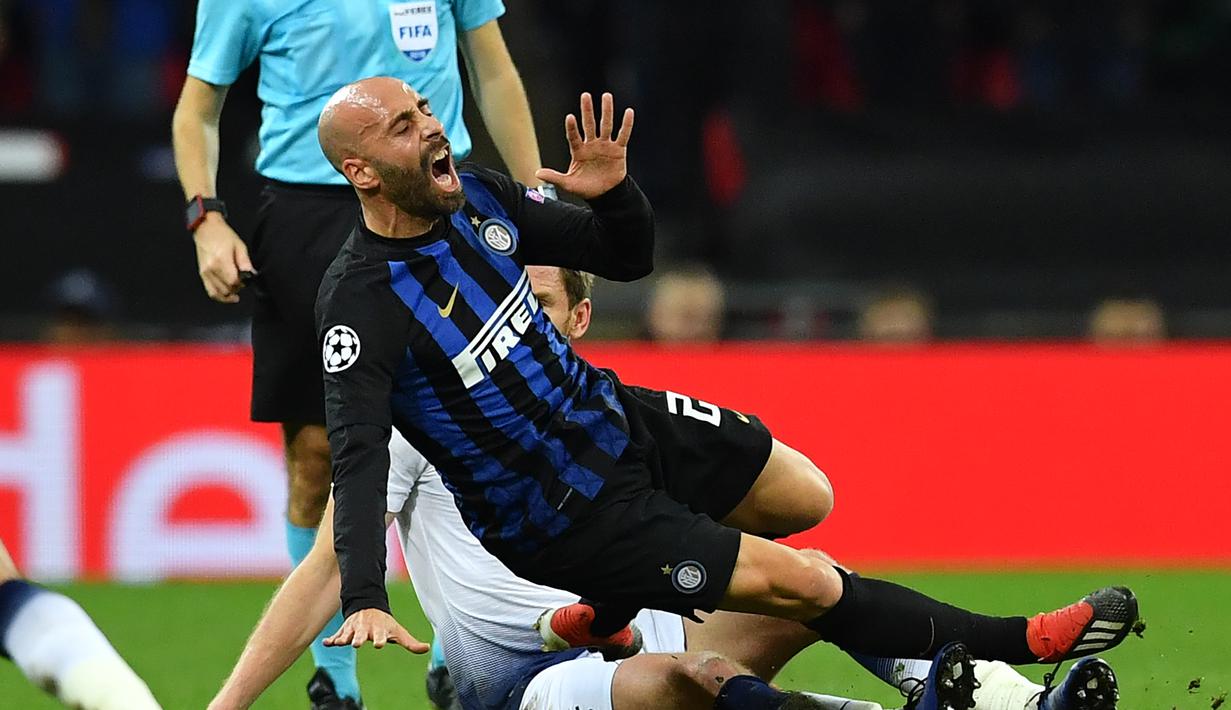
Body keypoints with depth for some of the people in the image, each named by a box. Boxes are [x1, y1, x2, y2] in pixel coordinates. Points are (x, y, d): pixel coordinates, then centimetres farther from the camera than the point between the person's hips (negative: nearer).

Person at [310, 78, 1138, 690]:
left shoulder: (474, 194, -5)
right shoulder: (362, 306, -27)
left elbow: (629, 256, 5)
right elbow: (357, 455, -35)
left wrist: (613, 191, -18)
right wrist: (365, 600, -48)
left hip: (618, 418, 8)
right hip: (564, 518, -8)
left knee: (806, 498, 19)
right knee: (806, 584, -8)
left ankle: (598, 617, 31)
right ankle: (1019, 643, 9)